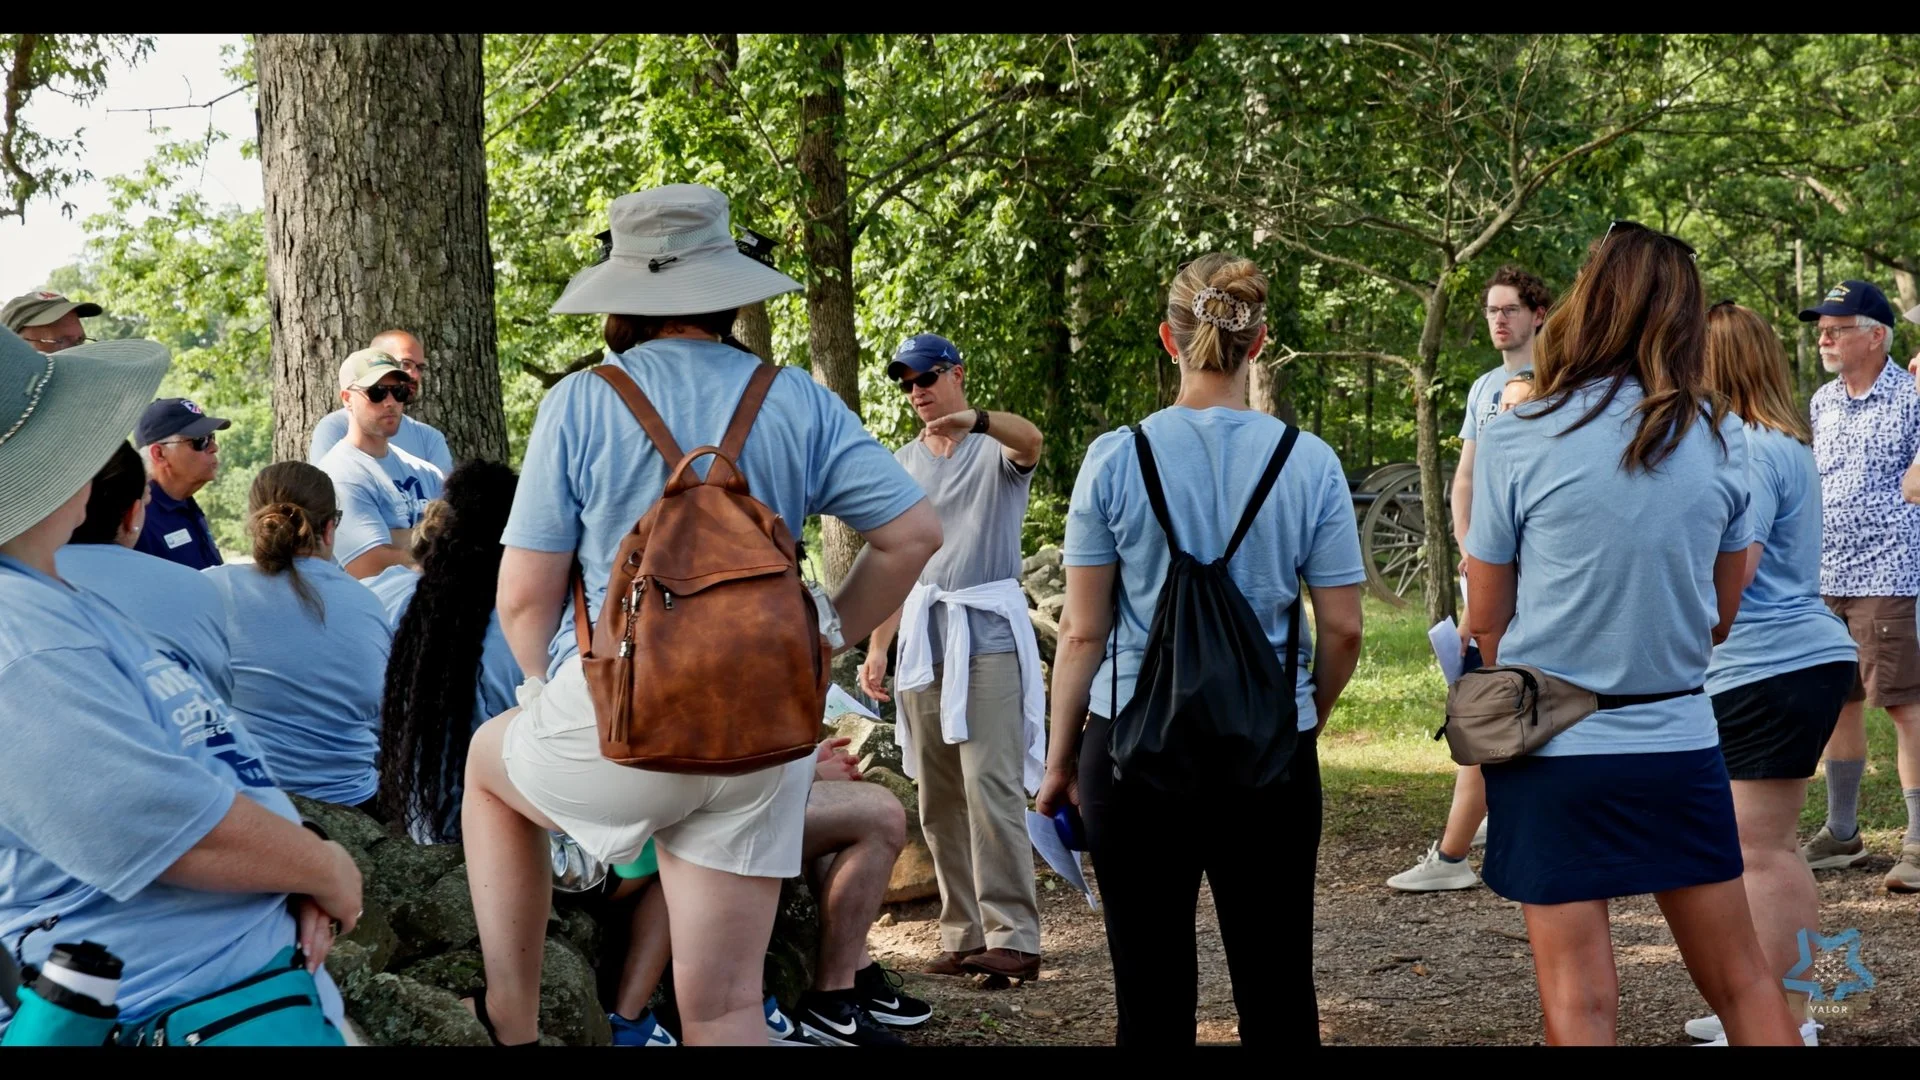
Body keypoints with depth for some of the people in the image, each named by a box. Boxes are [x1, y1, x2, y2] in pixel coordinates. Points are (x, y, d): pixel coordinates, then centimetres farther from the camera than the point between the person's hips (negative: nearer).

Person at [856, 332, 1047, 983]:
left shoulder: (997, 450, -2)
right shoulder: (903, 464, 16)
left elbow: (1030, 439, -28)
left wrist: (974, 419, -49)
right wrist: (877, 648, 10)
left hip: (989, 631, -6)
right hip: (924, 635, 6)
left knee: (992, 786, -15)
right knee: (938, 798, 5)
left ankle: (1013, 938, -15)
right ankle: (964, 937, 9)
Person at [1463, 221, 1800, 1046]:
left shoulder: (1517, 443, -9)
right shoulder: (1720, 442, 0)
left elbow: (1486, 622, -3)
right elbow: (1721, 616, 9)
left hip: (1551, 748, -3)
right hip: (1679, 738, 3)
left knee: (1578, 999, 2)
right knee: (1742, 980, 14)